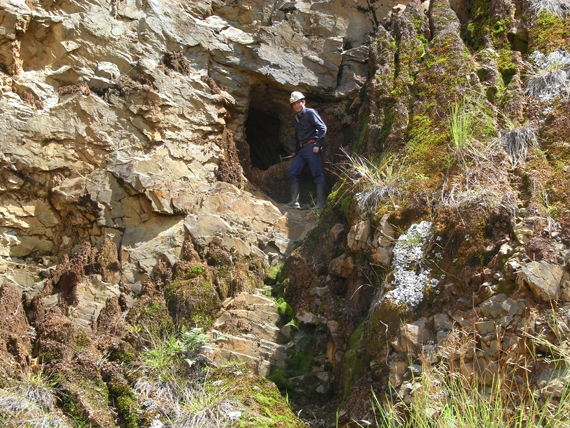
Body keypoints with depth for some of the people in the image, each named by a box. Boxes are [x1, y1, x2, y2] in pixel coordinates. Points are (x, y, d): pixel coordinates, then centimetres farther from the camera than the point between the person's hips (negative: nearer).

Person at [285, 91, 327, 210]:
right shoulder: (296, 119, 22)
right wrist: (296, 152, 23)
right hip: (302, 149, 9)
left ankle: (321, 203, -11)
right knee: (292, 172, -1)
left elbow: (322, 128, -9)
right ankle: (295, 201, -4)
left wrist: (318, 145, -16)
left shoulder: (310, 113, -2)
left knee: (317, 173, -9)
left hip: (311, 147, -9)